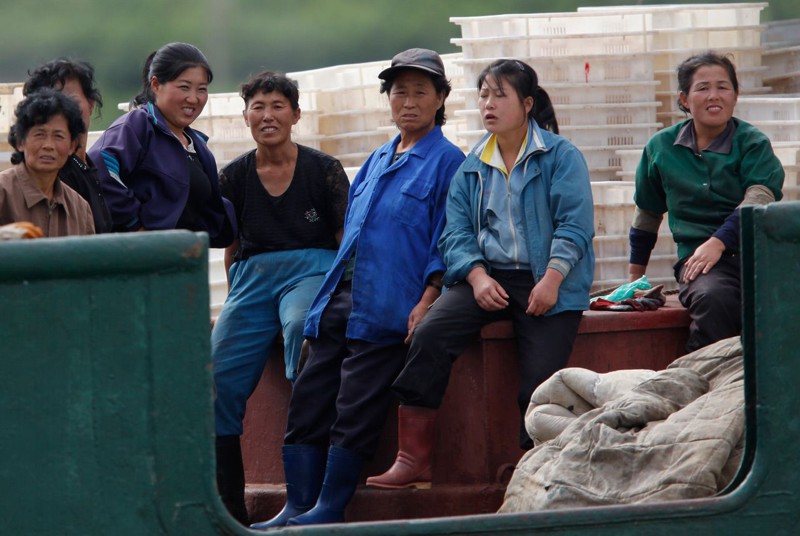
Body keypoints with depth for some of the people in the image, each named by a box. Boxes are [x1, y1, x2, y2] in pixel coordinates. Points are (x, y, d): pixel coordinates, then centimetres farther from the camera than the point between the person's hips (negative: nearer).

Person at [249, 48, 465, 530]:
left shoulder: (447, 162, -1)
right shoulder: (378, 162, 22)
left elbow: (446, 245, -7)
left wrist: (426, 302, -17)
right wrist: (328, 297, 18)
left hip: (386, 309, -7)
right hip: (339, 303, 7)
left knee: (355, 413, -9)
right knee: (308, 402, 1)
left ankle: (328, 512, -4)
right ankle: (297, 508, 3)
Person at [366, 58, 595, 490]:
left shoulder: (560, 156, 3)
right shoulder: (471, 168, 17)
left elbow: (575, 224, -6)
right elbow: (456, 232, 9)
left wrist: (551, 280, -18)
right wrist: (478, 277, -10)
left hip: (545, 281, -3)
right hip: (487, 275, 3)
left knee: (540, 378, -22)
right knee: (429, 336, -22)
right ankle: (413, 459, -22)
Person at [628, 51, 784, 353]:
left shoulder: (753, 143, 7)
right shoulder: (661, 148, 14)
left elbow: (759, 198, -9)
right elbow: (648, 214, 27)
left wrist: (718, 241, -23)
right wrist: (635, 276, 30)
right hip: (697, 253, 1)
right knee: (712, 298, -37)